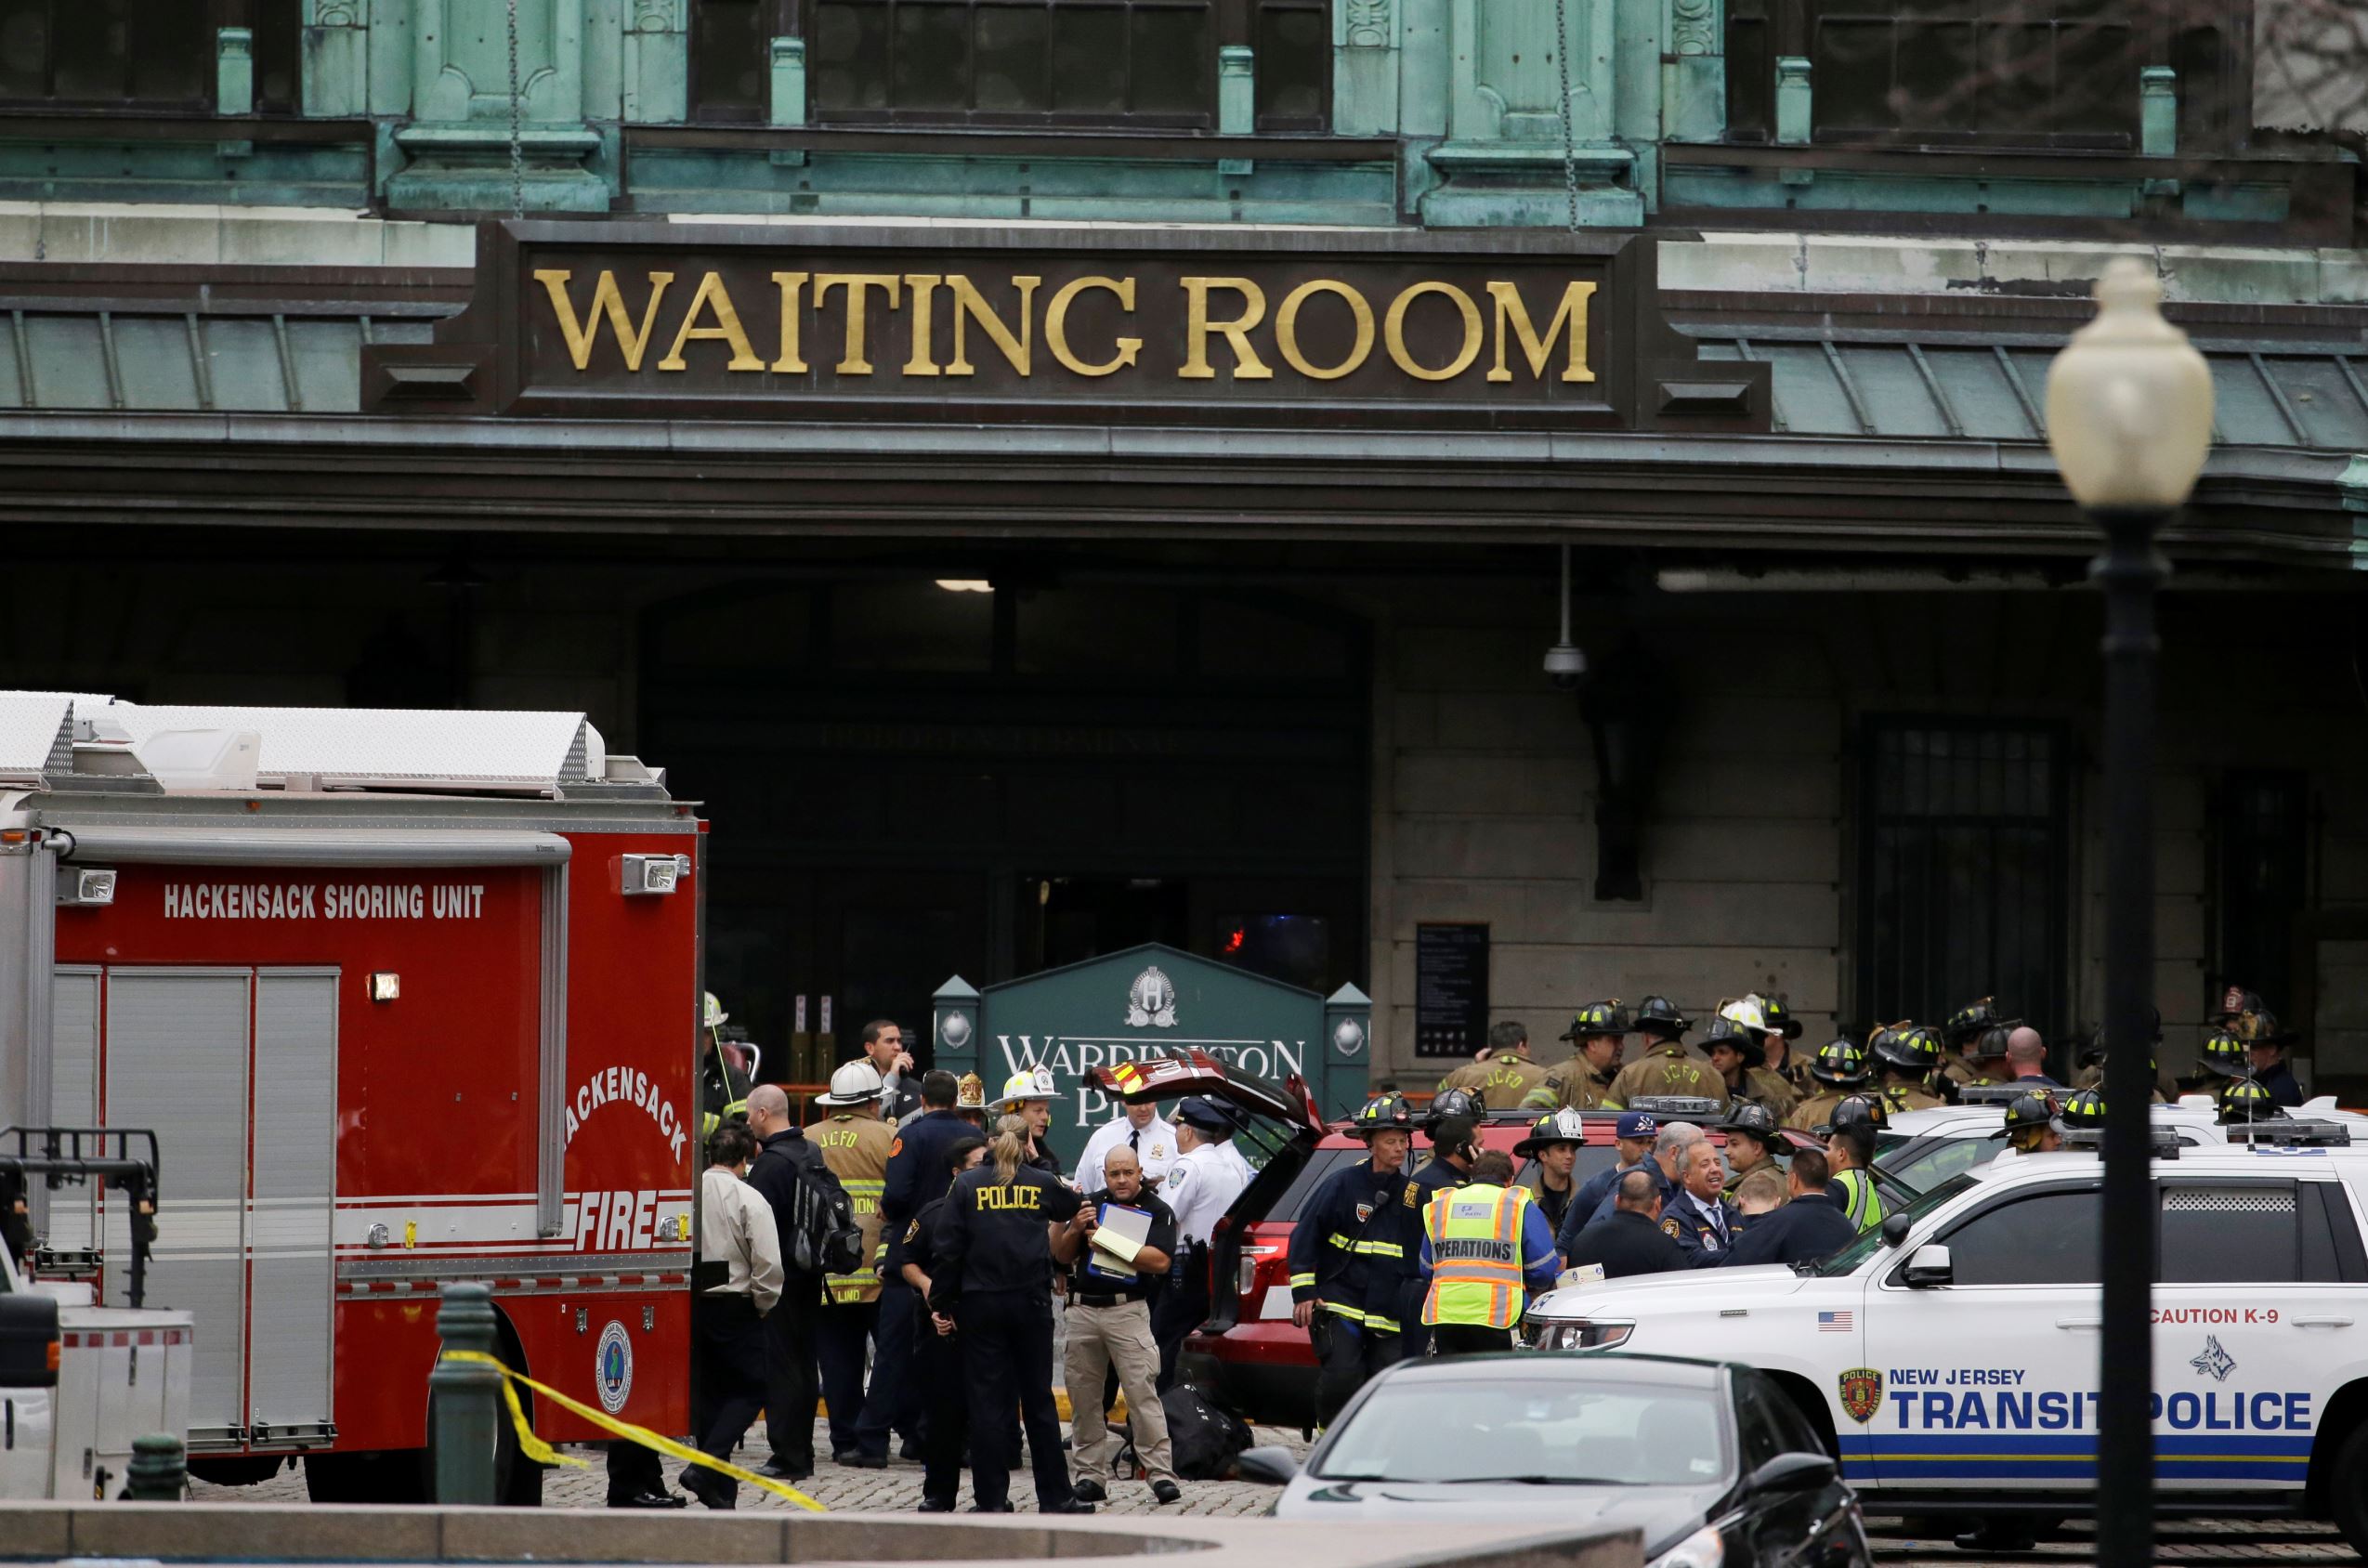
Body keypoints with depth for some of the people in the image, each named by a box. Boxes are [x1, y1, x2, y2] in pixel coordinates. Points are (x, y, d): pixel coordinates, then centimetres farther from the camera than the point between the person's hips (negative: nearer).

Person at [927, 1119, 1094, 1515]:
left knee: (987, 1403, 2)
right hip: (1031, 1302, 1)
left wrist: (941, 1302, 1)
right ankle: (1055, 1496, 11)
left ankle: (992, 1499, 2)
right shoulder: (1042, 1184, 3)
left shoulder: (966, 1185, -1)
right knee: (1038, 1400, 9)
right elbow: (1074, 1206, 22)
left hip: (981, 1303, -1)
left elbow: (947, 1249, -4)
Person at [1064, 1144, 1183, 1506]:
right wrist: (1076, 1229, -7)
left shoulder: (1157, 1212, 4)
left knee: (1142, 1391, -11)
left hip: (1128, 1311, -4)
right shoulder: (1090, 1204, 14)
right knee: (1083, 1395, 5)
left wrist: (1106, 1242, -10)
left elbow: (1160, 1261, -11)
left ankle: (1162, 1473, -12)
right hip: (1082, 1310, 4)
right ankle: (1091, 1474, 12)